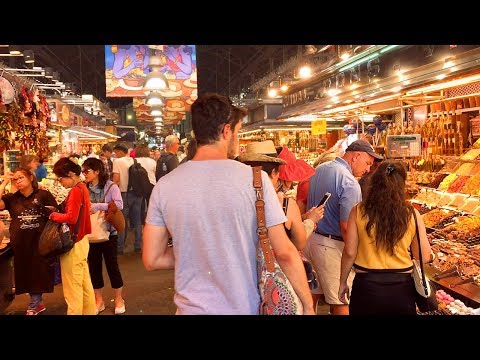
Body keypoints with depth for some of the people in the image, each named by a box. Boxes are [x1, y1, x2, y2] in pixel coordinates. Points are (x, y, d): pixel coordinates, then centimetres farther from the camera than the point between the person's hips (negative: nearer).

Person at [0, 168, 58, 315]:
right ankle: (38, 303, 30)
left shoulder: (43, 195, -3)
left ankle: (33, 306, 24)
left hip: (40, 242, -3)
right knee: (26, 274, 12)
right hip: (20, 244, 3)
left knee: (38, 274, 6)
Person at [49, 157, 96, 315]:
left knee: (73, 286, 2)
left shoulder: (75, 191, -19)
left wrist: (54, 215, -10)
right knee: (84, 281, 18)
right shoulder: (82, 188, 9)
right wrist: (59, 212, 3)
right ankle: (90, 311, 28)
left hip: (73, 244, -9)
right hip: (82, 240, 9)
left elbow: (71, 218, -25)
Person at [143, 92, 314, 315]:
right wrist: (308, 306, 0)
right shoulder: (255, 178, -14)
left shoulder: (165, 186, -7)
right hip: (244, 307, -2)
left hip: (192, 307, 2)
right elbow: (285, 252, -11)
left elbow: (152, 260, -3)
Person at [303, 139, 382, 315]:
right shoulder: (349, 183, -20)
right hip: (331, 246, -9)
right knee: (341, 303, 4)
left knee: (313, 294, 20)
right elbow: (346, 227, -23)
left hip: (310, 239, 9)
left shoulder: (319, 170, 7)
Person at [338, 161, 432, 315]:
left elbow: (349, 253, -7)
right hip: (402, 286, 2)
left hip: (366, 285, -1)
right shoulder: (412, 214, -7)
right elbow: (424, 256, -2)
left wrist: (343, 282, 6)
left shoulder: (358, 212, -10)